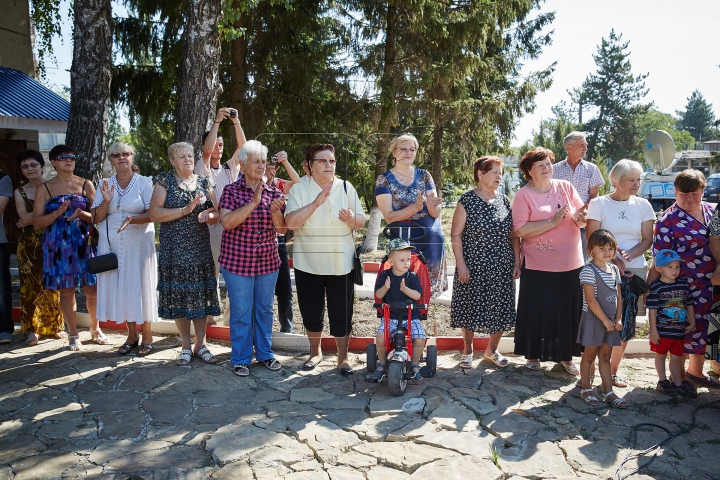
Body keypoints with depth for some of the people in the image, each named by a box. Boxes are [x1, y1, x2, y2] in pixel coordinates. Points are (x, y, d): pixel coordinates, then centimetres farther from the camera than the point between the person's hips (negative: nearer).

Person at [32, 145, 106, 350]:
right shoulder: (45, 188, 4)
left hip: (84, 244, 1)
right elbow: (37, 222, -1)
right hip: (58, 246, 0)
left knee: (93, 289, 2)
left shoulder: (86, 184, 6)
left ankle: (95, 329, 23)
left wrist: (81, 214, -17)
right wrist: (58, 213, -17)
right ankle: (73, 335, 18)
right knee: (66, 290, 4)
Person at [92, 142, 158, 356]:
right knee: (120, 288, 6)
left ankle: (146, 336, 13)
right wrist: (106, 201, -11)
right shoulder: (105, 184, 8)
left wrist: (132, 220, -25)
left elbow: (152, 214, -8)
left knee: (141, 286, 1)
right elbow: (97, 218, 6)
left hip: (139, 243, -3)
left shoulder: (144, 182, -2)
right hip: (112, 245, 3)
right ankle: (131, 335, 20)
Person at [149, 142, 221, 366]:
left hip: (201, 248, 2)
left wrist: (208, 215, -14)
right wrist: (185, 210, -17)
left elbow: (217, 214, 8)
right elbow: (154, 213, -9)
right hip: (174, 249, -2)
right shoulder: (165, 181, 2)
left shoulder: (205, 182, 10)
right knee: (179, 295, 2)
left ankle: (200, 344, 16)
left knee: (201, 294, 3)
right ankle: (186, 346, 14)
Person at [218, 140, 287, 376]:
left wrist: (275, 211, -19)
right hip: (237, 261, -3)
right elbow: (227, 222, -16)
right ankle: (240, 358, 18)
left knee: (265, 309, 13)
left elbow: (282, 229, 2)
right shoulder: (231, 191, -3)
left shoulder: (273, 192, 5)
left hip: (268, 261, 3)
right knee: (240, 311, 5)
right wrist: (253, 202, -22)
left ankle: (265, 353, 28)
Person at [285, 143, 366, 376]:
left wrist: (351, 217, -20)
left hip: (341, 263, 1)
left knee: (341, 313, 4)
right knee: (311, 312, 11)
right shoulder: (299, 189, -2)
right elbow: (290, 222, -16)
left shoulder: (346, 188, 4)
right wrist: (316, 203, -24)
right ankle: (315, 351, 34)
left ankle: (343, 357, 21)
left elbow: (361, 221, 3)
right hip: (308, 262, 0)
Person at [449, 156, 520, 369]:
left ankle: (492, 349, 29)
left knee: (500, 309, 8)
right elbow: (456, 234, -7)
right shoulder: (467, 200, -5)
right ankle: (467, 350, 26)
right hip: (473, 266, -4)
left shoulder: (504, 200, 7)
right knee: (470, 309, 6)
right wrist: (461, 264, -12)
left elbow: (514, 235, 9)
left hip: (502, 267, 4)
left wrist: (517, 262, 3)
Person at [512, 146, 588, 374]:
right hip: (538, 267, -3)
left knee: (569, 311, 9)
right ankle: (533, 355, 23)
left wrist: (580, 217, -15)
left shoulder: (566, 187, 7)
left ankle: (566, 356, 25)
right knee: (537, 312, 6)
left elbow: (583, 216, 8)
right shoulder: (523, 195, -5)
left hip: (571, 264, 4)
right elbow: (521, 229, -15)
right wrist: (553, 222, -19)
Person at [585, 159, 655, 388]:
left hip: (635, 270, 4)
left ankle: (614, 369, 22)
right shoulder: (599, 203, -2)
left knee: (625, 323, 5)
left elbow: (647, 240, 6)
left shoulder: (643, 205, 8)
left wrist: (630, 254, -13)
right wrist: (614, 259, -16)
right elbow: (592, 240, -6)